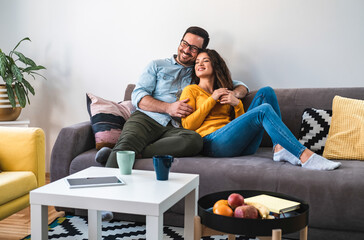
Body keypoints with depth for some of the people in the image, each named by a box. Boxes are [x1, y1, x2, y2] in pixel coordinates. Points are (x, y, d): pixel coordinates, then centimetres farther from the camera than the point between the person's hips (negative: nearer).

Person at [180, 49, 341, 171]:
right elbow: (188, 125, 0)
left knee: (266, 92, -7)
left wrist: (237, 103, 2)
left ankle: (279, 148, -21)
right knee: (264, 110, -26)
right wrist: (211, 100, -3)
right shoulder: (191, 90, 15)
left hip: (243, 146, 6)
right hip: (213, 143, -6)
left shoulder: (225, 92, 30)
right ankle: (305, 157, -37)